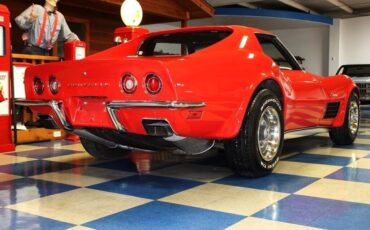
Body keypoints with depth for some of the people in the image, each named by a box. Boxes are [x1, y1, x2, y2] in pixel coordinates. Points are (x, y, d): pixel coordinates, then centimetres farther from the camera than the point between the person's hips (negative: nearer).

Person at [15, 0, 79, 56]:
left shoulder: (60, 16, 15)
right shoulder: (36, 8, 2)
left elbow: (67, 35, 21)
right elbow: (19, 20, -4)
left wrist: (76, 40, 3)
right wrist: (30, 20, -23)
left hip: (46, 53, 4)